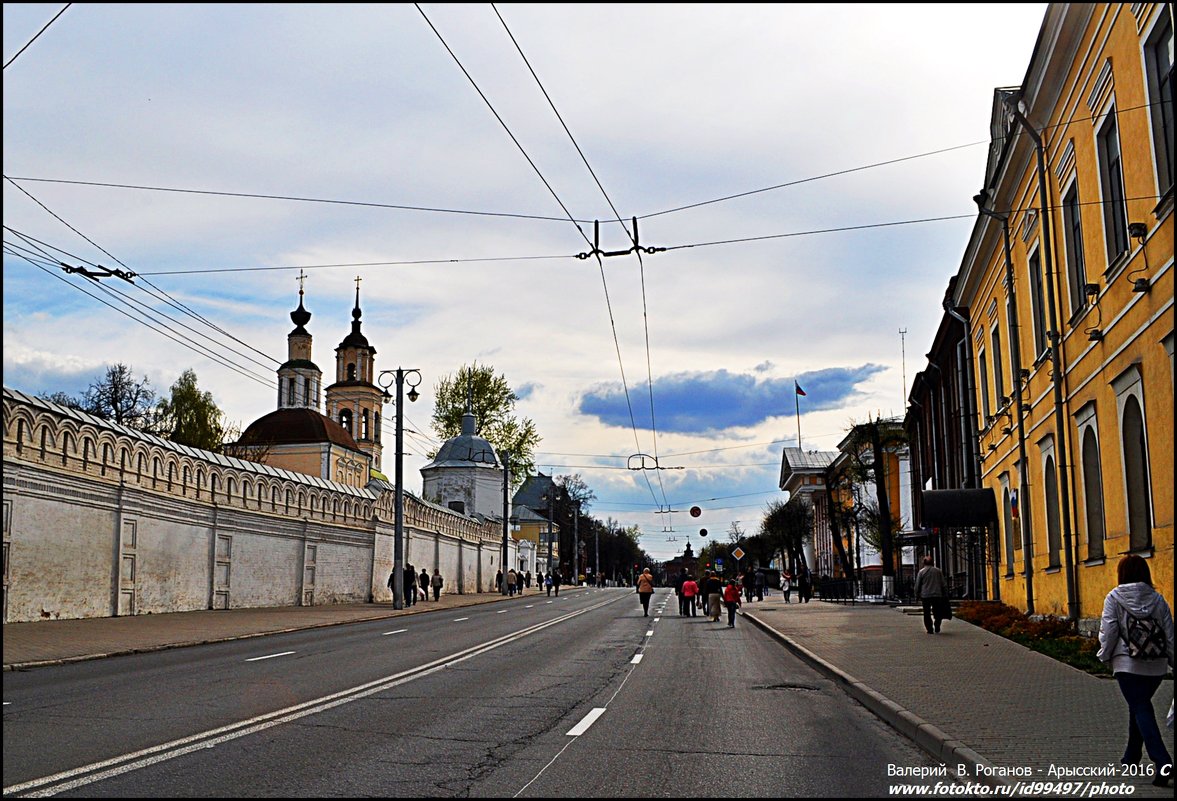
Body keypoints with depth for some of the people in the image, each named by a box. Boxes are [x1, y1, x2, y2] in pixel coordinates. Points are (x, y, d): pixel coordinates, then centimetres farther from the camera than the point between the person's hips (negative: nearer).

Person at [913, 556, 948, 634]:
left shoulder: (921, 571, 0)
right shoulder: (938, 571, 6)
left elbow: (917, 585, 0)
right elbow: (943, 584, 8)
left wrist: (917, 595, 9)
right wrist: (945, 594, 12)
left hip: (925, 596, -2)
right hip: (937, 595, 2)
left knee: (927, 614, 6)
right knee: (937, 613, 13)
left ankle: (930, 629, 3)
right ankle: (937, 629, 7)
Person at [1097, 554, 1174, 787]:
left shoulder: (1114, 598, -5)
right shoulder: (1157, 599, 5)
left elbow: (1108, 631, -7)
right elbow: (1169, 634, 5)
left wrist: (1104, 656, 7)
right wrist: (1173, 661, 13)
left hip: (1127, 665, -5)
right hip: (1156, 666, 5)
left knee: (1141, 711, -4)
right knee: (1139, 707, 20)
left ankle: (1163, 763, -19)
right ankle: (1131, 757, 31)